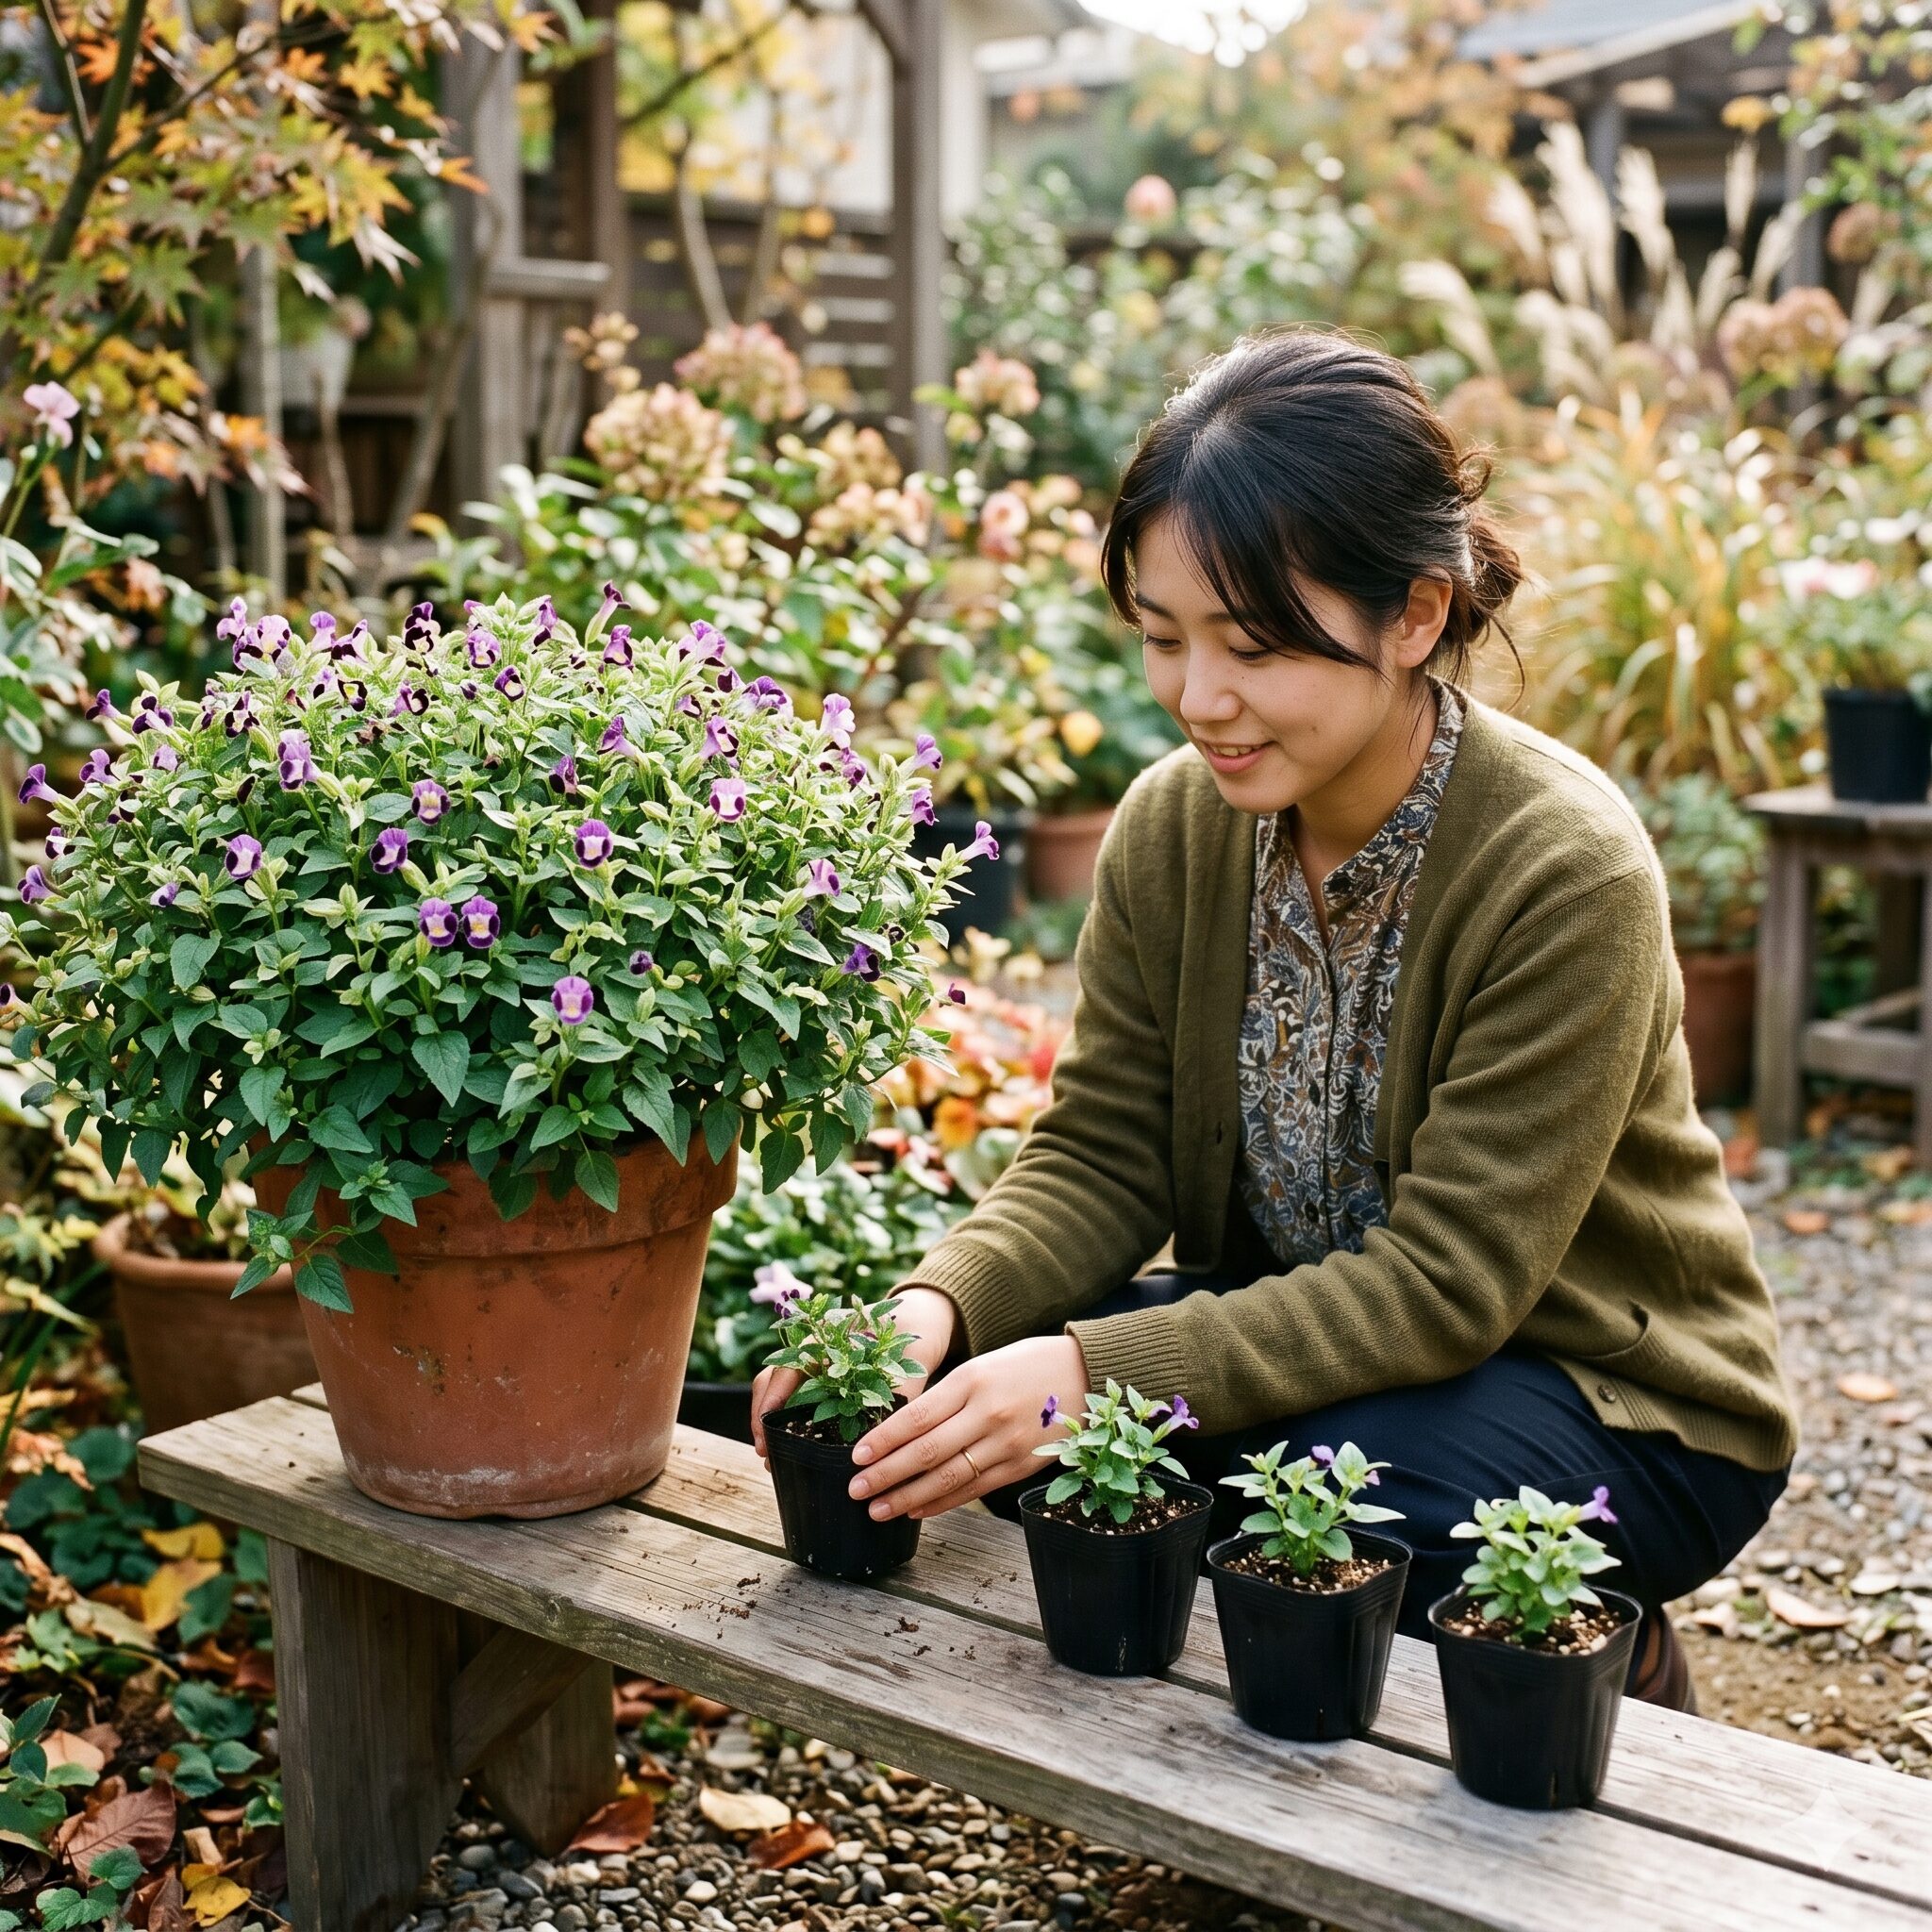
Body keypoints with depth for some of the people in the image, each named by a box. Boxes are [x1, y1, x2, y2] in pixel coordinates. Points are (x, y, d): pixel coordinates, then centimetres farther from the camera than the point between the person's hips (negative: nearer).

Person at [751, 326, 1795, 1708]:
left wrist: (1093, 1372, -37)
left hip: (1619, 1398, -5)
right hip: (1312, 1330, 5)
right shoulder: (1172, 827, -8)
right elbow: (1101, 1156, -5)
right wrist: (940, 1307, -27)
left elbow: (1450, 1284, -27)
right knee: (957, 1393, -18)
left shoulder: (1567, 871, -26)